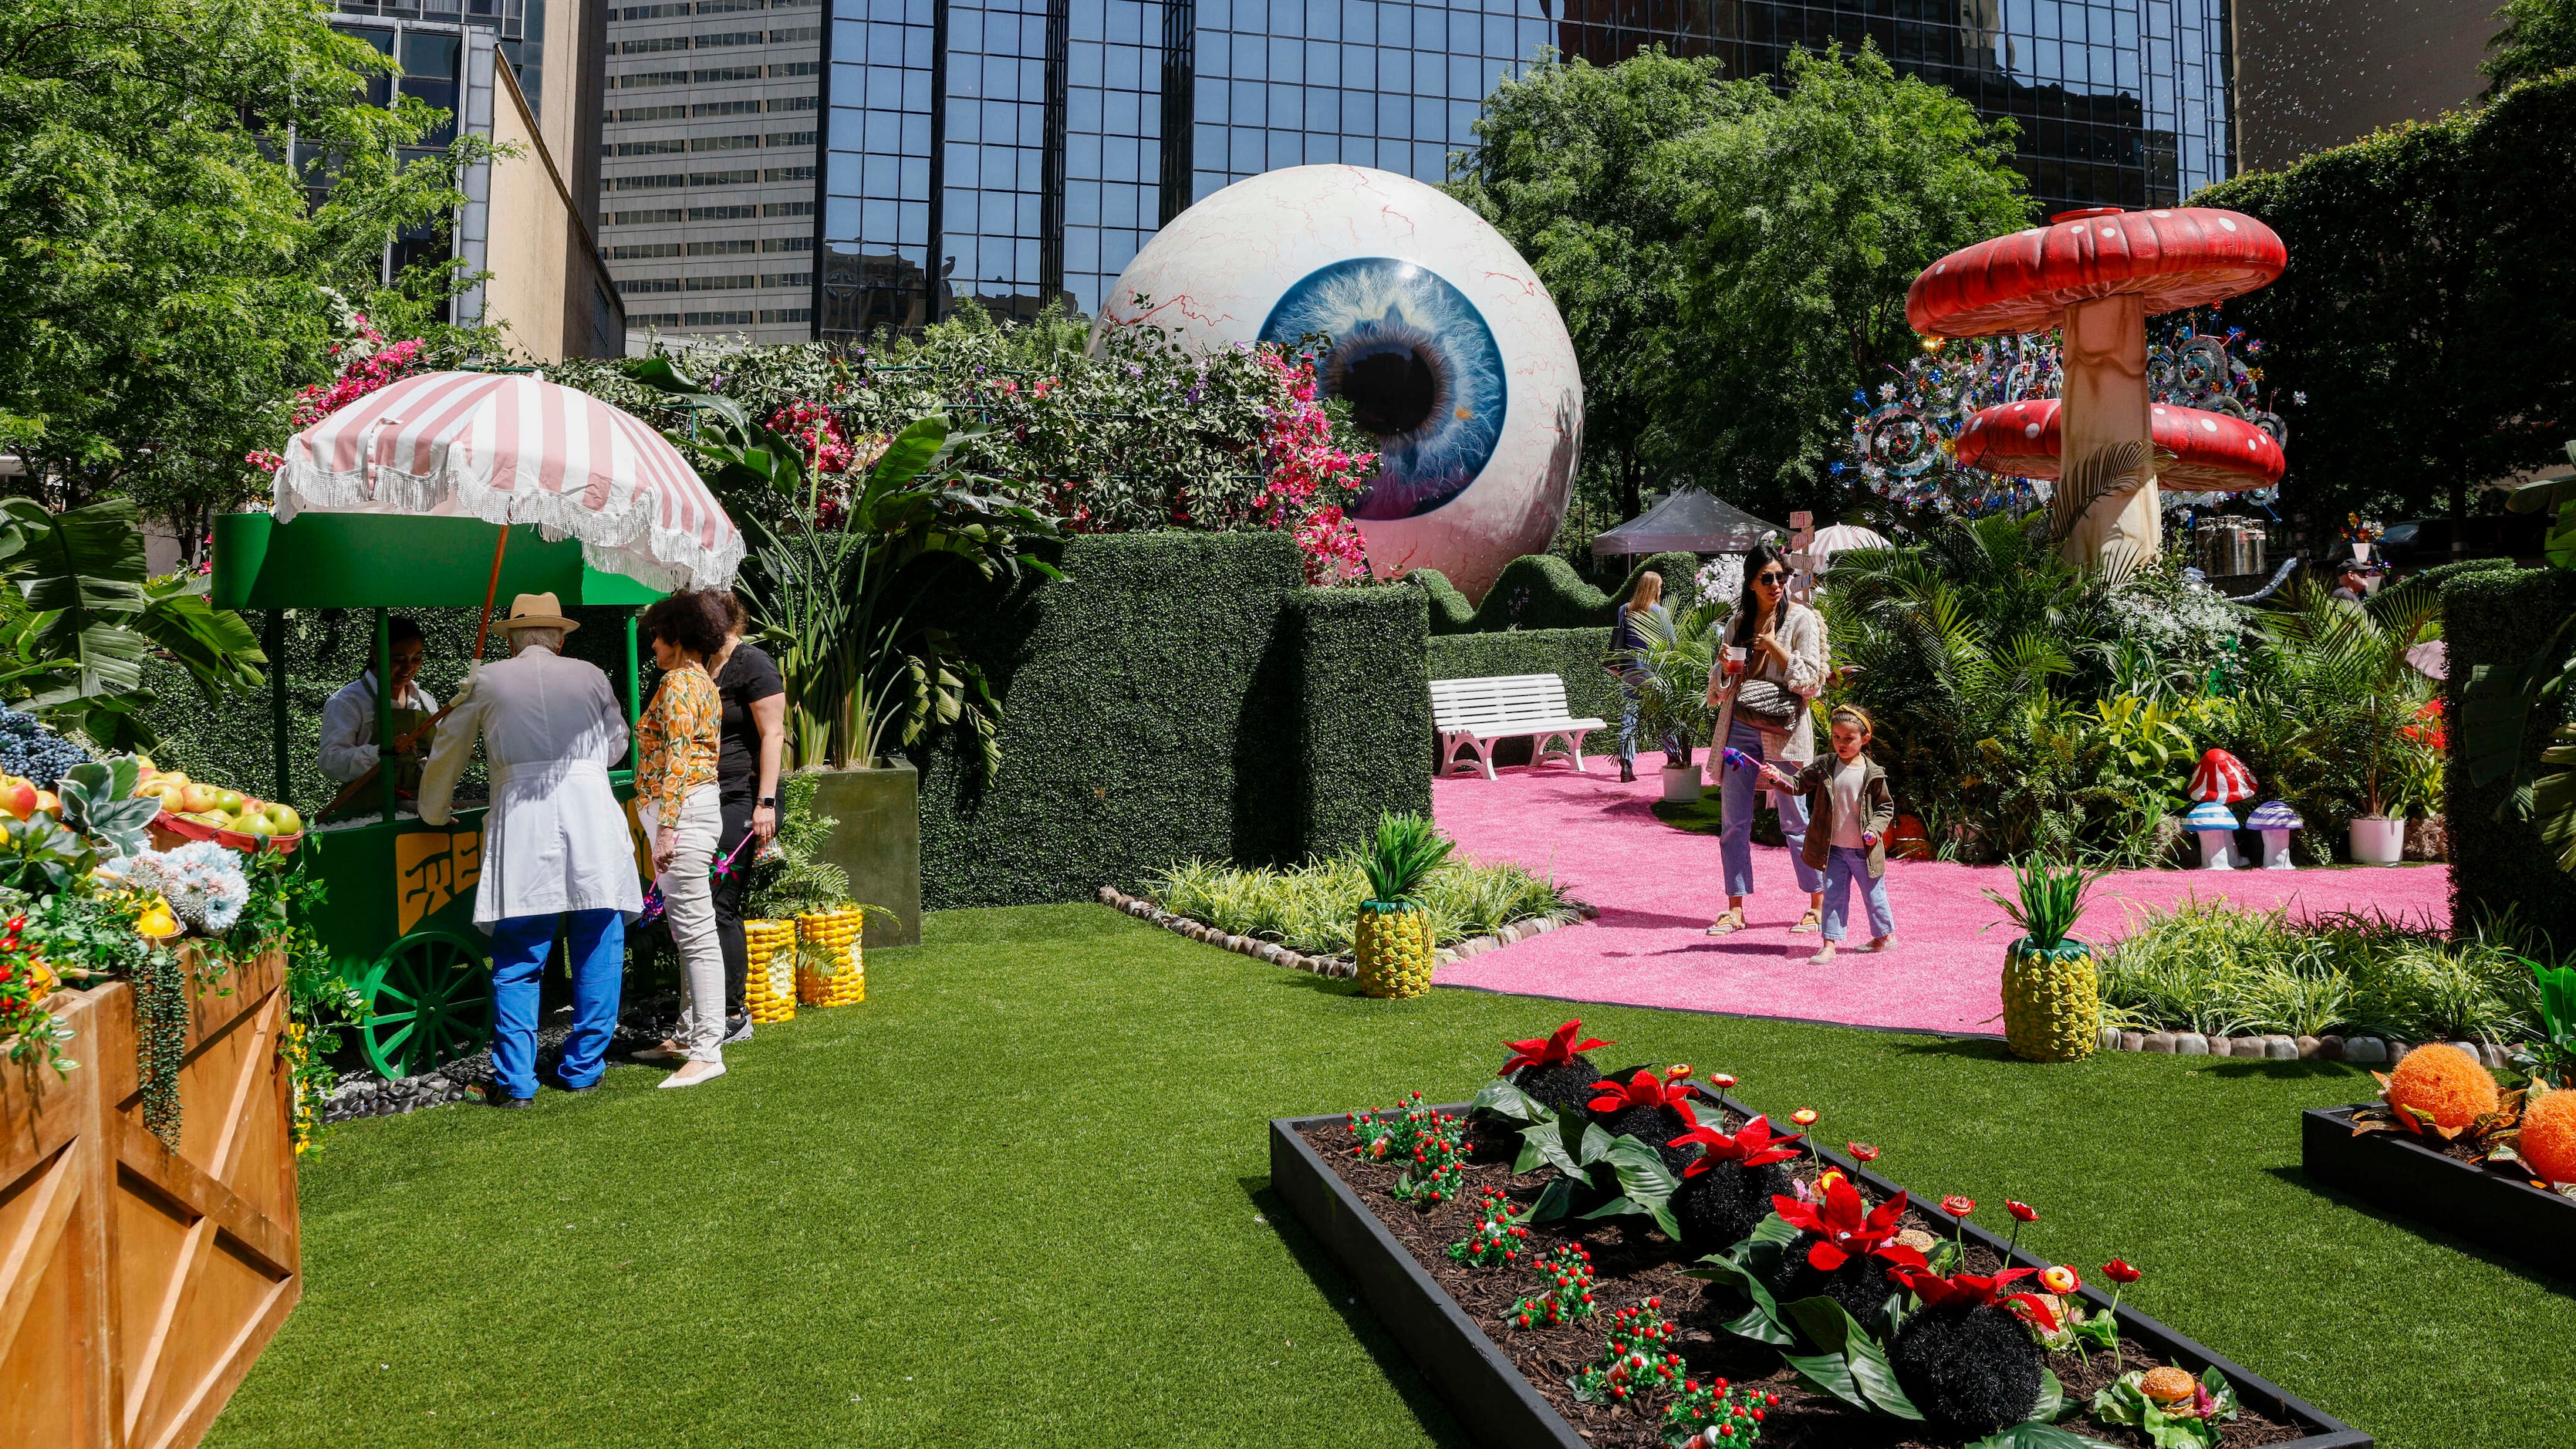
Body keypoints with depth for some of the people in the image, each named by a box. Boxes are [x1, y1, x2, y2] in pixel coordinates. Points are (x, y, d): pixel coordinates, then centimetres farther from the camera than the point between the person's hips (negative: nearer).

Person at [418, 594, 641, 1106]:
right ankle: (582, 1069, 15)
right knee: (597, 952, 10)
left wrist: (432, 815, 36)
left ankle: (515, 1082, 6)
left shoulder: (487, 680, 12)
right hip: (592, 810, 1)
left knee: (517, 963, 5)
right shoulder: (590, 676, 13)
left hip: (521, 819, 0)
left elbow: (447, 755, 21)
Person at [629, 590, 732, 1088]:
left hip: (680, 806, -11)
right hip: (703, 800, 11)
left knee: (695, 930, -10)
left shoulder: (678, 681, -10)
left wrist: (666, 826, -22)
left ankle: (708, 1051, -9)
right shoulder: (706, 683, 19)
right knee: (687, 929, 15)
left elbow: (677, 756, -18)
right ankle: (689, 1035, 23)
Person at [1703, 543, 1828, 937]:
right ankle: (1735, 909, 12)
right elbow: (1718, 689, 17)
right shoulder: (1738, 623, 12)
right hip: (1740, 728, 4)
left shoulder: (1801, 620, -2)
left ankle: (1819, 905, 14)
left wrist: (1775, 647, -15)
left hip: (1783, 731, -4)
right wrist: (1724, 668, -4)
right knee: (1734, 821, 4)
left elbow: (1811, 681, -8)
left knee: (1795, 819, 0)